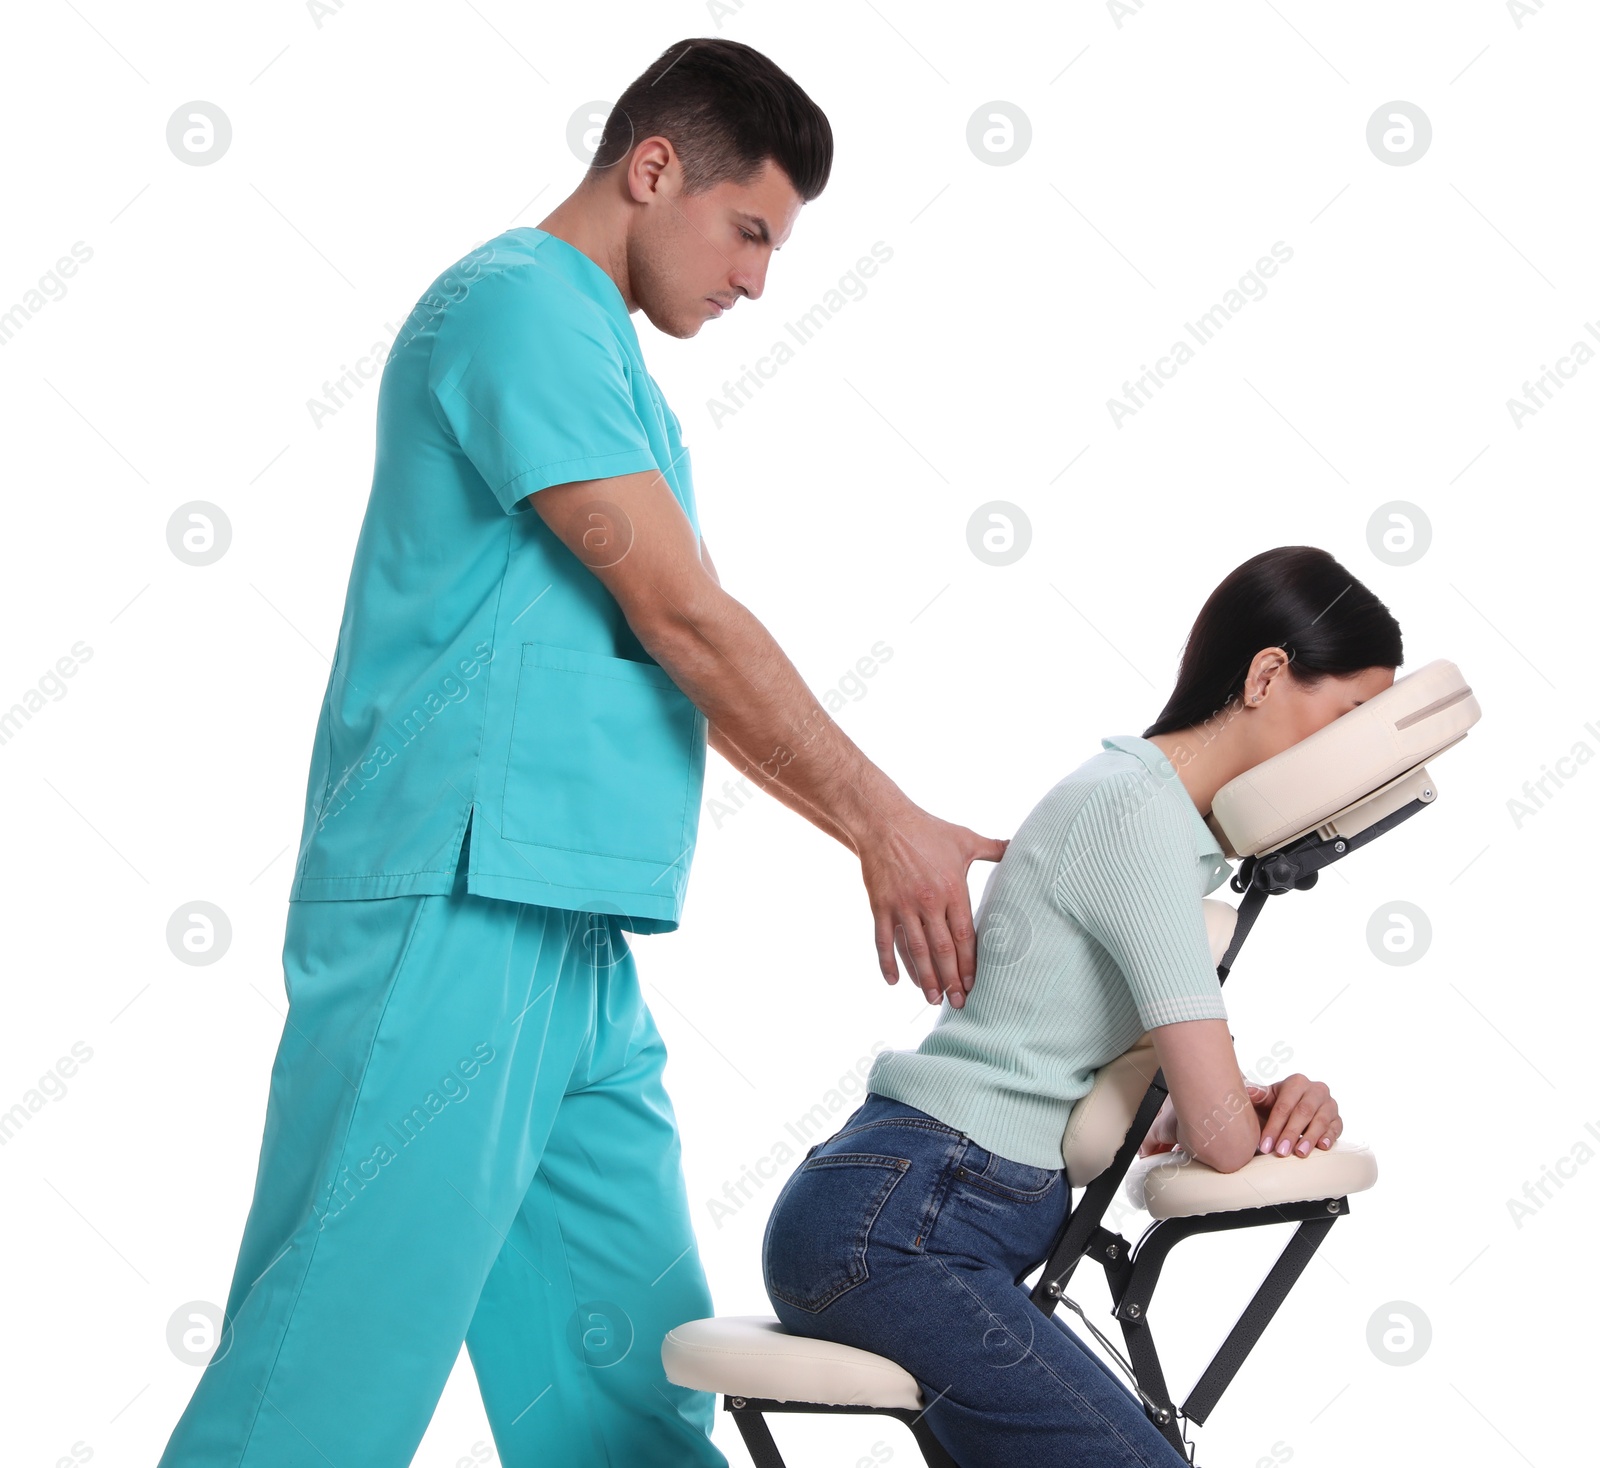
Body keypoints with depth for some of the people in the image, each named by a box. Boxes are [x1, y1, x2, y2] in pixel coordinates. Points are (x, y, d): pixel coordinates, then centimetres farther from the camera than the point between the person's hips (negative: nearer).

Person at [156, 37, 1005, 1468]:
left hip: (573, 937, 10)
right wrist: (888, 823, -4)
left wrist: (881, 836, 19)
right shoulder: (519, 303, -6)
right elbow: (683, 618, -11)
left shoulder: (606, 366, 24)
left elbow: (688, 672, 25)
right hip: (452, 915, -10)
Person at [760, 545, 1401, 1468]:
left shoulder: (1187, 831, 16)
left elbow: (1179, 1098, 18)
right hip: (897, 1227, -10)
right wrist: (1254, 1117, 6)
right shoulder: (1134, 804, -14)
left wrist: (1274, 1102, -2)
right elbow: (1219, 1135, -17)